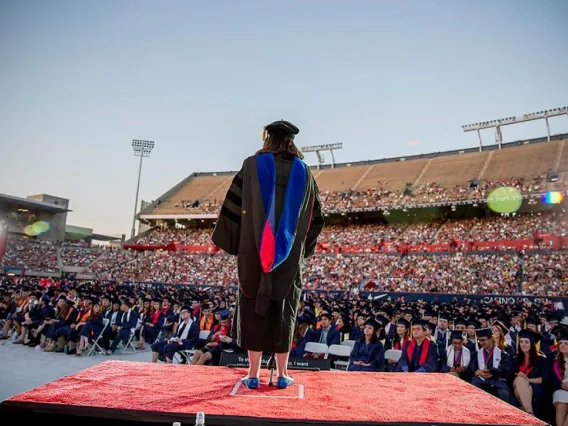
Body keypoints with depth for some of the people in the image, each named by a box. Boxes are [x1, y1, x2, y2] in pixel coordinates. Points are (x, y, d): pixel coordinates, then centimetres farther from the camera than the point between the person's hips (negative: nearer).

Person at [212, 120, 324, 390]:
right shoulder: (303, 171, 7)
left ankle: (253, 374, 10)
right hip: (289, 255, 2)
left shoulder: (253, 165, 0)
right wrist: (302, 245, 23)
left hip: (254, 251, -2)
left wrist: (230, 242, 8)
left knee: (254, 308, 6)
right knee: (283, 311, 9)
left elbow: (234, 205, -2)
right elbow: (315, 216, 11)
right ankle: (282, 374, 15)